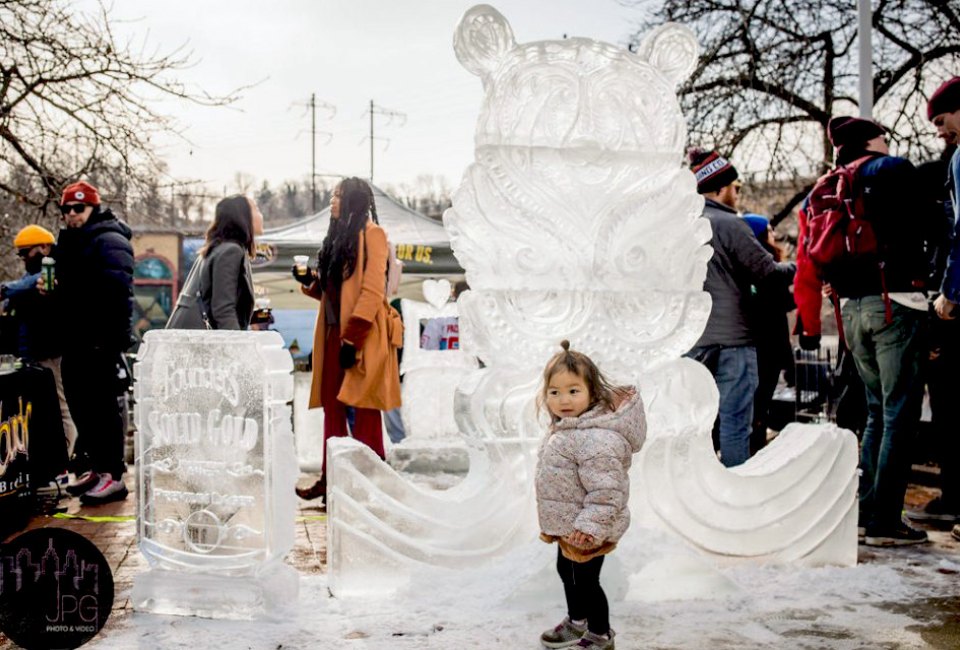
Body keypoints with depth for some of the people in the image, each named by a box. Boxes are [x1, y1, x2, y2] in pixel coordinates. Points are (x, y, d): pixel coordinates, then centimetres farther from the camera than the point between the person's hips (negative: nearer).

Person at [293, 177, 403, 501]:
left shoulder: (371, 234, -5)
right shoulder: (338, 237, 20)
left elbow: (373, 289, -14)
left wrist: (352, 338, -20)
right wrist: (310, 281, 3)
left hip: (363, 335, -8)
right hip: (334, 333, 8)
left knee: (364, 412, -5)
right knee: (332, 408, 7)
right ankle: (330, 480, 11)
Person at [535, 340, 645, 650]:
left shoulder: (596, 438, -32)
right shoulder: (564, 428, 3)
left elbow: (606, 490, -32)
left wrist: (590, 525, -31)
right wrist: (558, 521, 23)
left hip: (586, 532, -10)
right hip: (568, 526, 10)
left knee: (585, 580, 6)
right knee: (566, 571, 26)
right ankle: (576, 622, 49)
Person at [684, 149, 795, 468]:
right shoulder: (729, 224, -10)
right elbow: (768, 271, -10)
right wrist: (796, 267, 7)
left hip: (693, 342, 7)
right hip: (732, 341, -7)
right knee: (735, 423, -2)